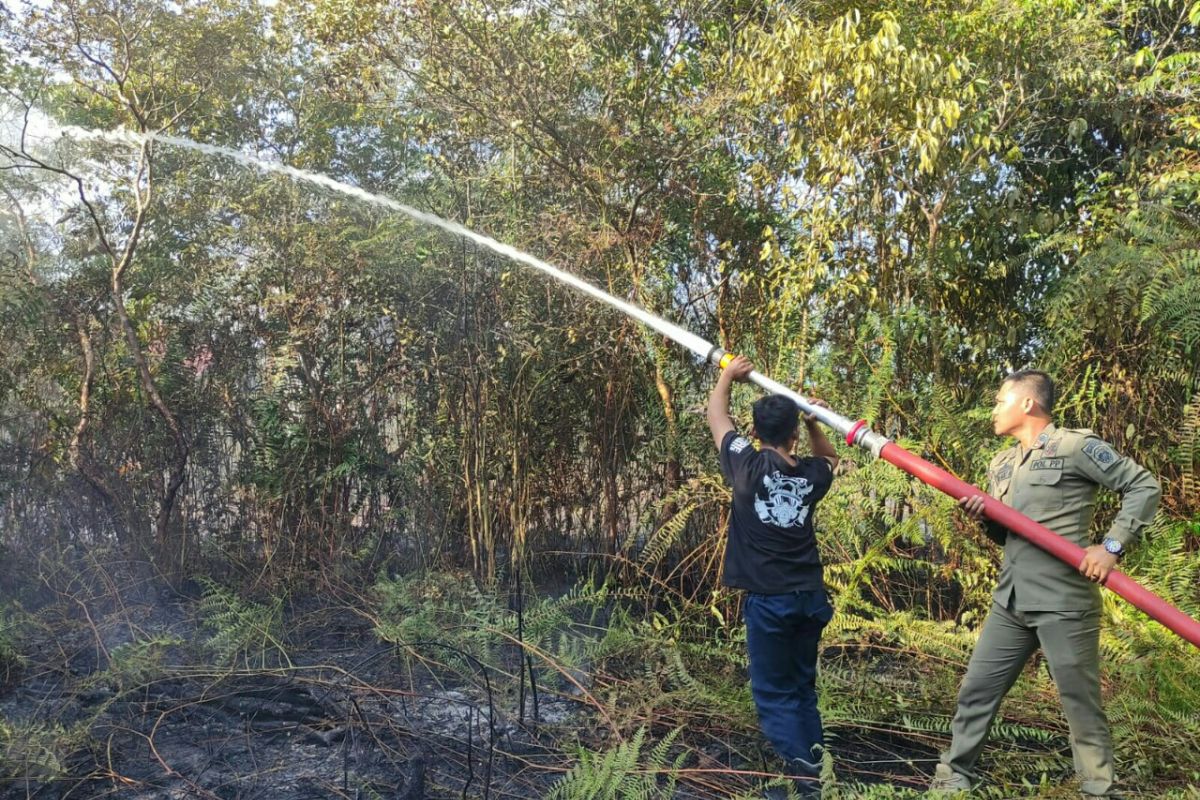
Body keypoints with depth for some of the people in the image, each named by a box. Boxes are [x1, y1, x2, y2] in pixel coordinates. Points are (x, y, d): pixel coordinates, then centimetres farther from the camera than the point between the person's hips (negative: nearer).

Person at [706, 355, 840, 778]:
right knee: (803, 685, 18)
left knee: (774, 691, 4)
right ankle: (813, 751, 18)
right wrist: (814, 423, 10)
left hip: (768, 599, -4)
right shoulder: (811, 474, 1)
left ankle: (804, 763, -4)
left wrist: (728, 374, 18)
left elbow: (716, 414, 4)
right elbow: (829, 457, 28)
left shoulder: (748, 465, -10)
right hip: (810, 596, 5)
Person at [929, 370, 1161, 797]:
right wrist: (984, 517, -1)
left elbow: (1144, 486, -8)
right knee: (976, 691, 11)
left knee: (1081, 704, 4)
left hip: (1063, 603, -7)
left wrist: (1112, 545, -15)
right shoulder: (1000, 465, 15)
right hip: (1009, 602, 7)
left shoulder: (1076, 446, -7)